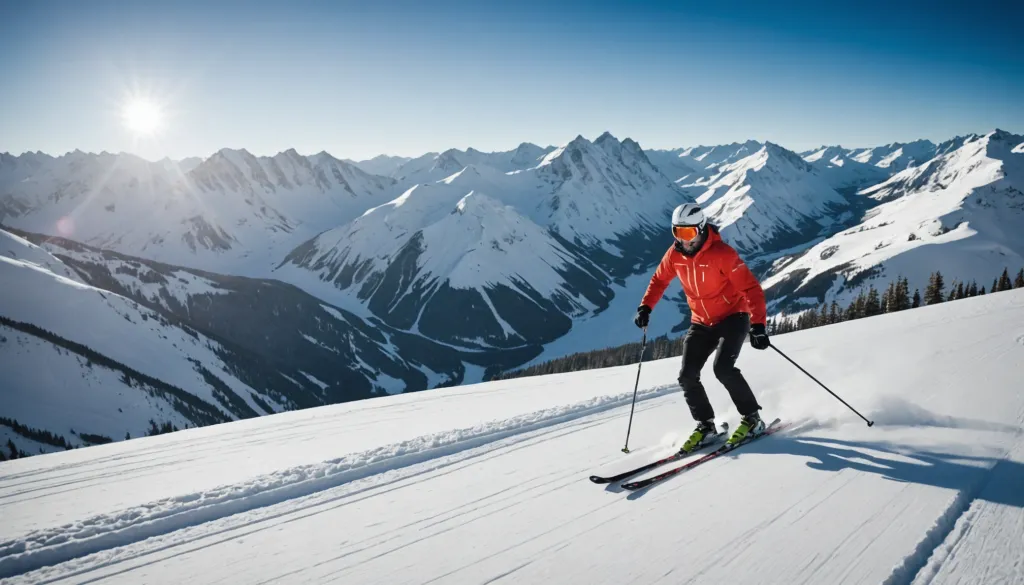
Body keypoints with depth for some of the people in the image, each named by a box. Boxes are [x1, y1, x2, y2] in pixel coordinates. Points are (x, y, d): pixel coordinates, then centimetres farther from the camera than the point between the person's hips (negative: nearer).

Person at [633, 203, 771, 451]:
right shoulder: (675, 254, -7)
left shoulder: (722, 253, -24)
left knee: (723, 368, -24)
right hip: (701, 323, 6)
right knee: (687, 377, -3)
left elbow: (751, 288, -26)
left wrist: (758, 325, -36)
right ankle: (706, 426, 13)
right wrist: (645, 306, -2)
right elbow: (660, 280, 12)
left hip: (733, 317, -6)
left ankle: (752, 418, -3)